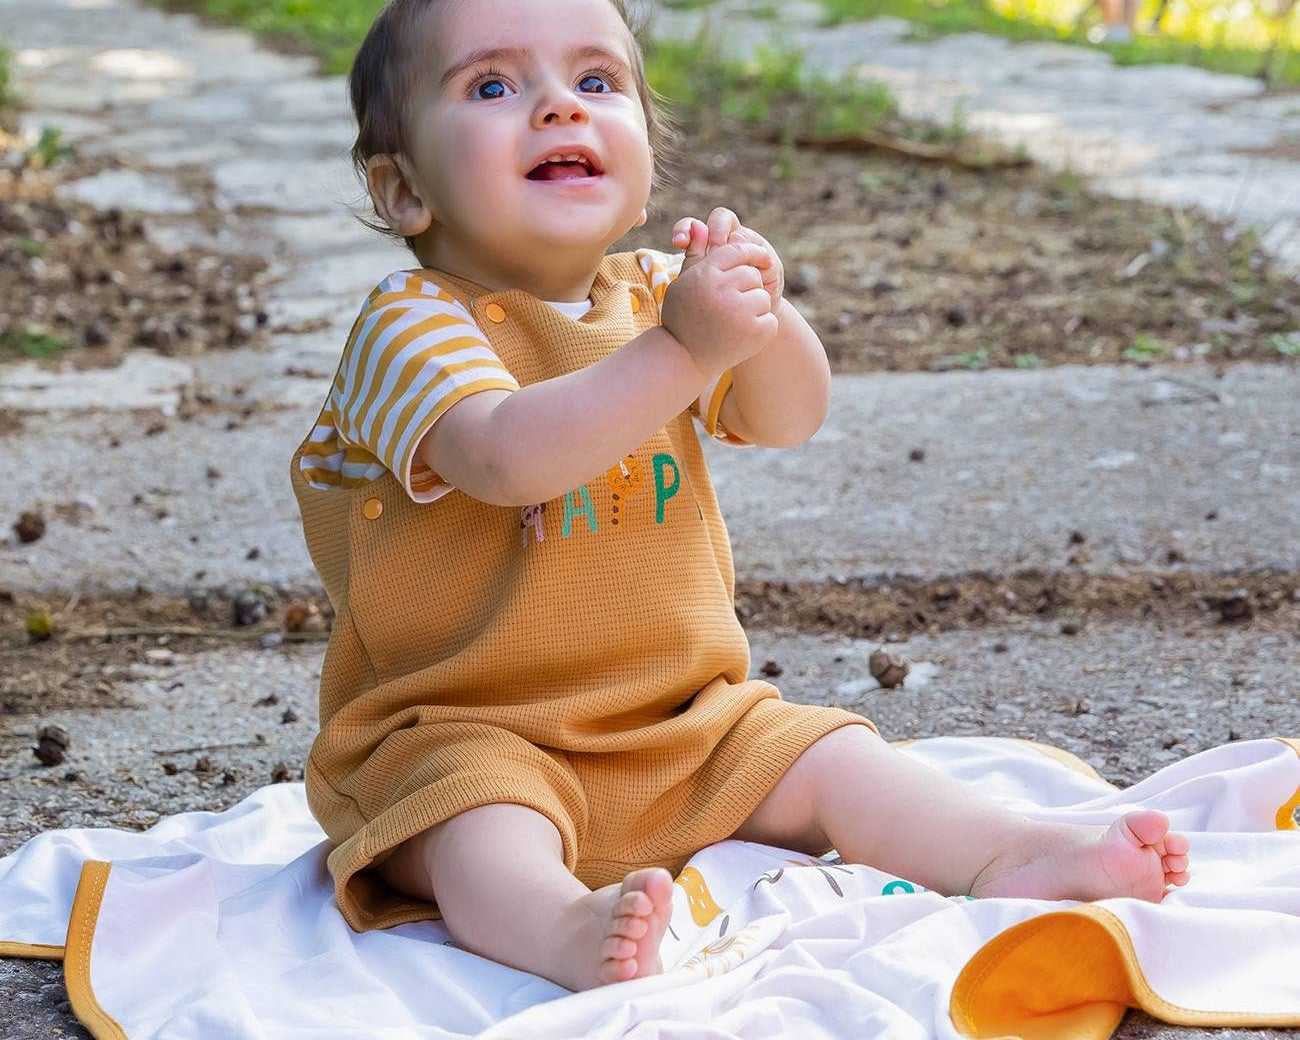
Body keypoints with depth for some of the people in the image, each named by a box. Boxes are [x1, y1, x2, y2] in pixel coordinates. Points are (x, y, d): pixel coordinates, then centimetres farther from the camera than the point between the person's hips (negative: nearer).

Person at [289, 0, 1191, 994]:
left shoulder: (654, 293, 8)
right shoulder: (412, 324, -13)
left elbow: (788, 420, 0)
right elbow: (505, 458, -32)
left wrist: (763, 316, -23)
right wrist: (681, 347, -39)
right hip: (468, 736, -7)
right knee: (482, 833, -35)